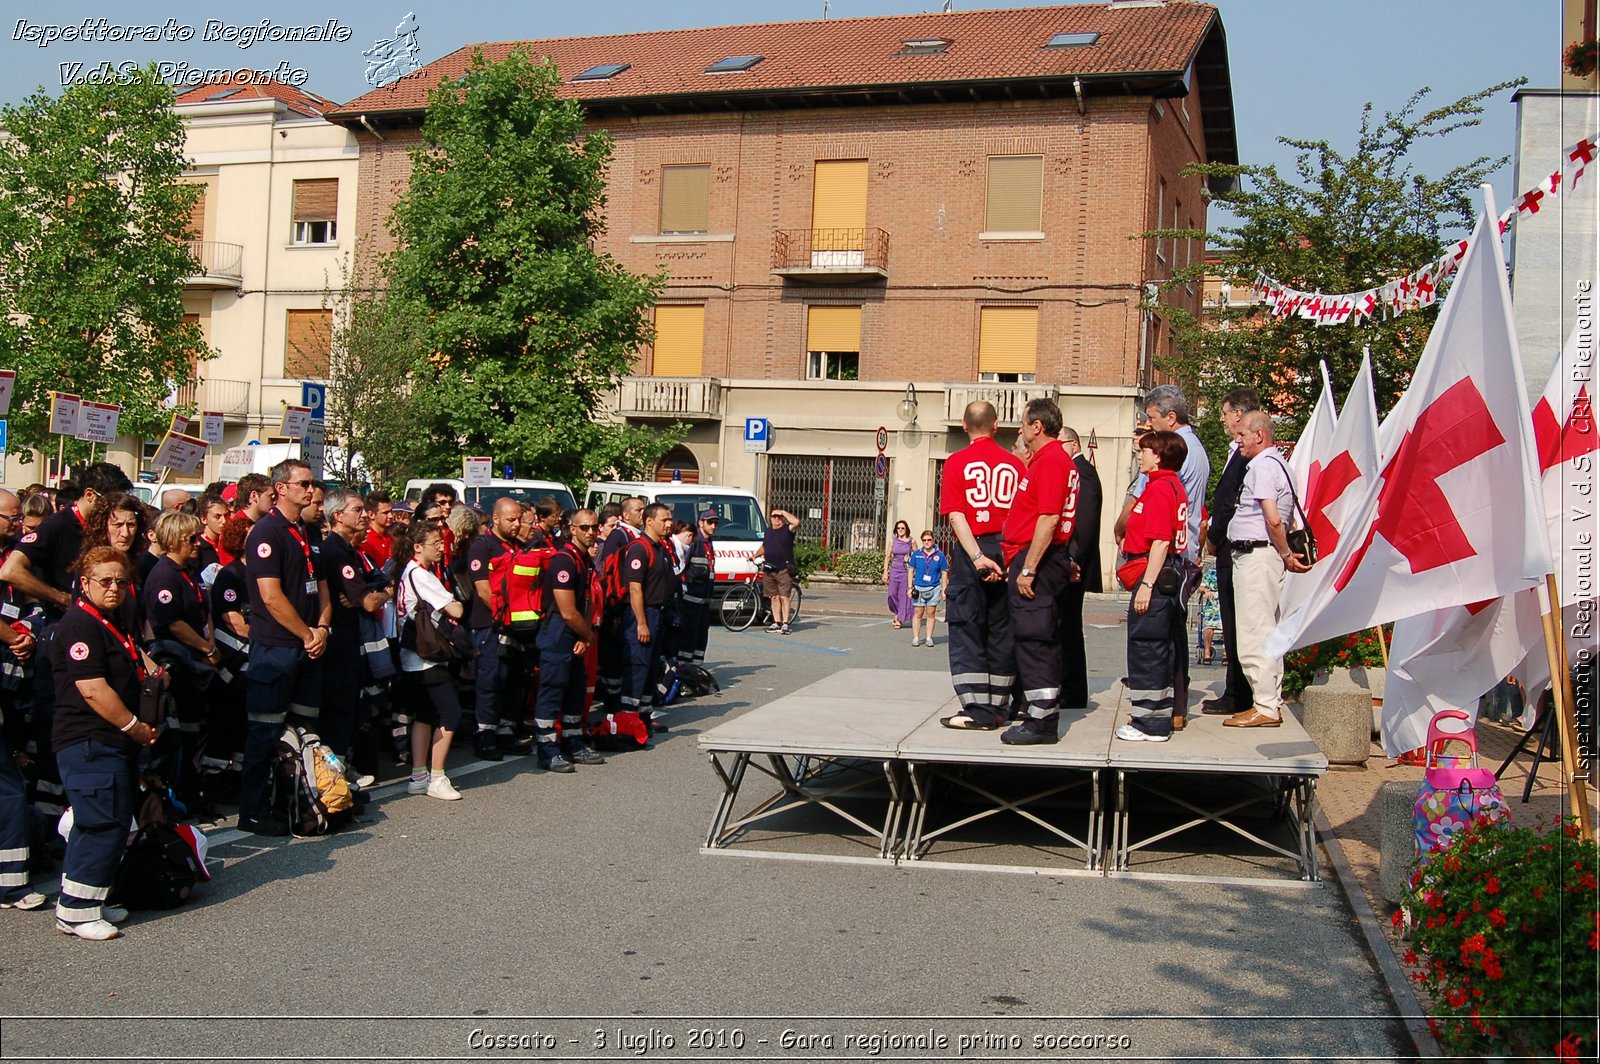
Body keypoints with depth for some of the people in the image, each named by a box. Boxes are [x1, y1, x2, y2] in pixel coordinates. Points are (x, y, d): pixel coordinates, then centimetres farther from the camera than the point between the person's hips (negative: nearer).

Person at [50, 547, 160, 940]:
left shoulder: (111, 624, 19)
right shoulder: (79, 625, -14)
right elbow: (92, 689, -21)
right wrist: (135, 727, -15)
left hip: (113, 742, 11)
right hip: (89, 742, -11)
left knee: (113, 824, 13)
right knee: (104, 824, -11)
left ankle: (89, 902, 20)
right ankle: (76, 911, -4)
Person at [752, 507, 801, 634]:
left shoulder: (787, 530, -1)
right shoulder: (768, 531, 17)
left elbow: (796, 522, -22)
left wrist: (783, 512, -13)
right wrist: (755, 555, 20)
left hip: (784, 570, -5)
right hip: (769, 570, 6)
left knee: (784, 597, -8)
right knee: (774, 597, 8)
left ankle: (785, 623, -6)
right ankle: (776, 623, 12)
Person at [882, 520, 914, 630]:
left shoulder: (911, 541, 1)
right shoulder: (893, 540, 6)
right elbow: (887, 557, 8)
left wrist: (909, 559, -12)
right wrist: (885, 572, 3)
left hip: (906, 570, -2)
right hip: (894, 570, 2)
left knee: (904, 594, -4)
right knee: (892, 594, -3)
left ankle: (900, 619, 2)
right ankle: (897, 614, 21)